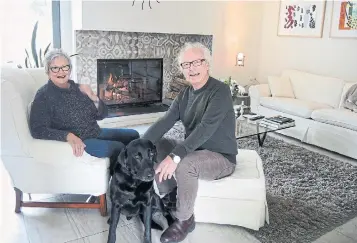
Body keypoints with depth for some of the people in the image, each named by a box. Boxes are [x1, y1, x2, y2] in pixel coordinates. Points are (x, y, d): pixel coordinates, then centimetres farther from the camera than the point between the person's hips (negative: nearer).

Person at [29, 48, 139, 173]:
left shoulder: (77, 88, 9)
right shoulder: (43, 95, -9)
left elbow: (102, 115, 9)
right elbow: (38, 130, -18)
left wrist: (94, 98, -11)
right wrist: (68, 136, -31)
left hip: (96, 133, 8)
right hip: (77, 142, -8)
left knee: (133, 135, 8)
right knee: (117, 148, -25)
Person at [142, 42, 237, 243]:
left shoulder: (220, 91, -20)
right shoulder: (185, 94, 4)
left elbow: (205, 129, -33)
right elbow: (165, 122, -4)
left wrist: (175, 156, -41)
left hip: (222, 158, -7)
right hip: (196, 152, 8)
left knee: (184, 164, -34)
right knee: (155, 146, -3)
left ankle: (185, 220, -8)